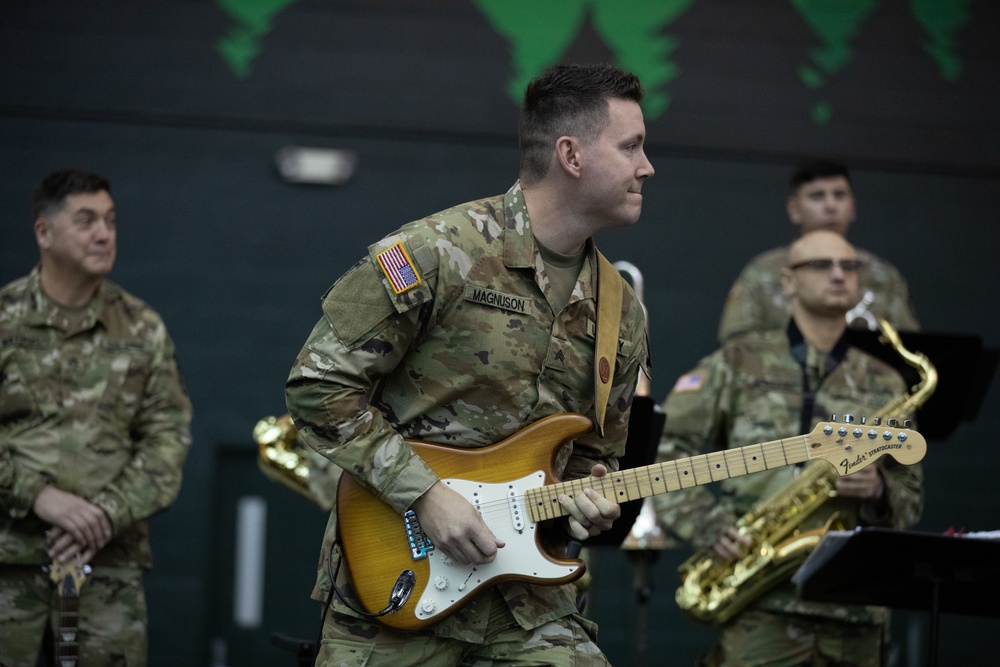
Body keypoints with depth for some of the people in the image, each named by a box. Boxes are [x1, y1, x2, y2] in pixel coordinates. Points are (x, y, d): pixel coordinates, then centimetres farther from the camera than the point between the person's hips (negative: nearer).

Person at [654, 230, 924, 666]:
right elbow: (664, 447, 3)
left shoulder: (884, 385, 17)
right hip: (763, 602, -4)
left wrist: (879, 490, -5)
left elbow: (911, 498, 18)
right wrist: (704, 525, -11)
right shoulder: (740, 363, 7)